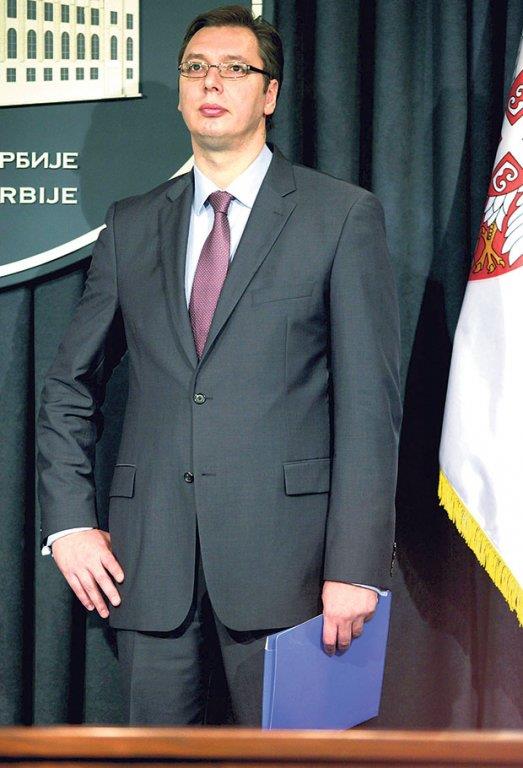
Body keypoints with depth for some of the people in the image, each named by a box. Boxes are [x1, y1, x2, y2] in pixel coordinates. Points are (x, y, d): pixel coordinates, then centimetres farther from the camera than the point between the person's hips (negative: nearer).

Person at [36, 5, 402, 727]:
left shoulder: (343, 215, 3)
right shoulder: (132, 226, 14)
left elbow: (369, 400, -3)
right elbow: (71, 385, 18)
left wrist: (356, 563, -9)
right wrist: (68, 519, 5)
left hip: (279, 554, -3)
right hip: (148, 558, 3)